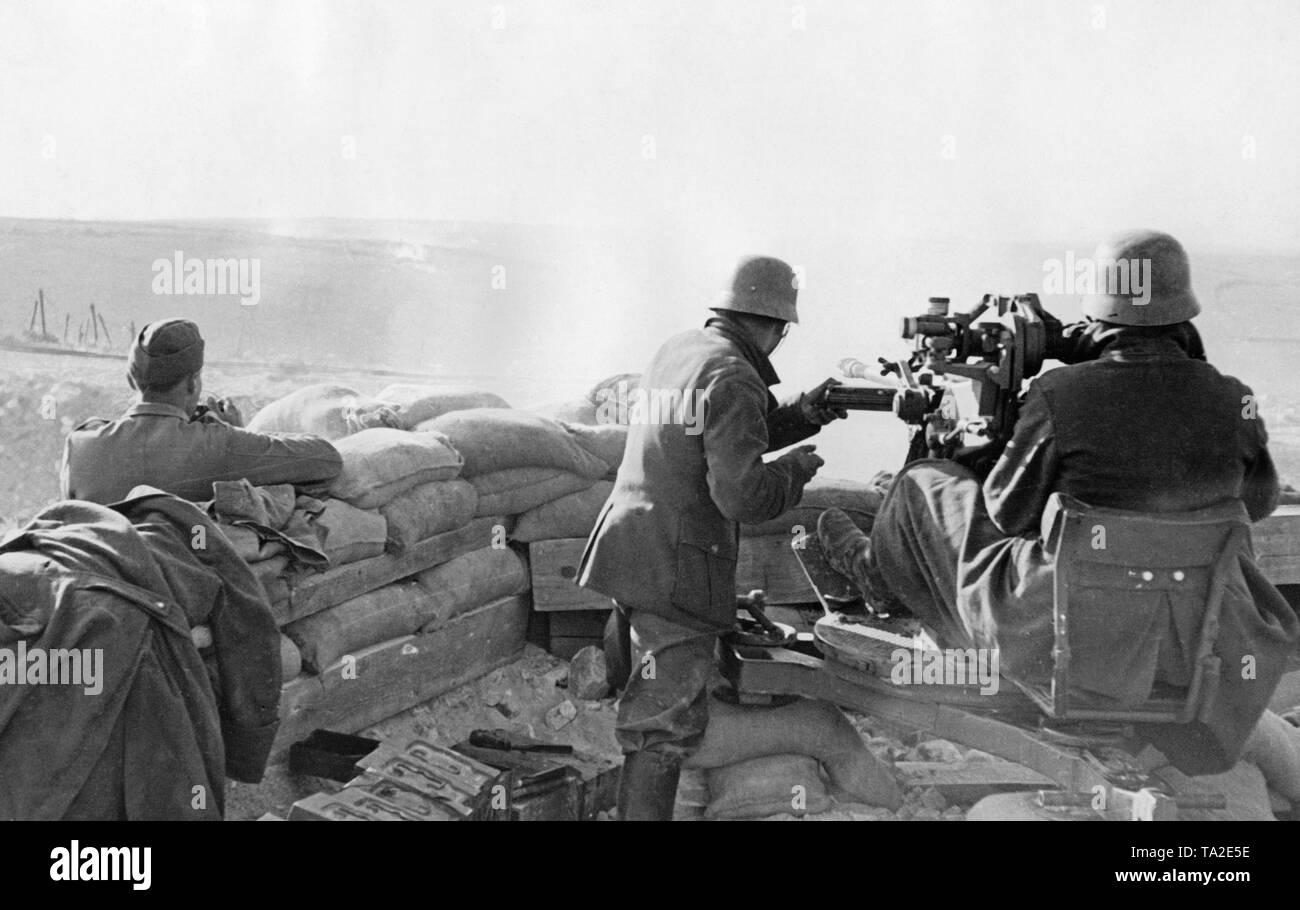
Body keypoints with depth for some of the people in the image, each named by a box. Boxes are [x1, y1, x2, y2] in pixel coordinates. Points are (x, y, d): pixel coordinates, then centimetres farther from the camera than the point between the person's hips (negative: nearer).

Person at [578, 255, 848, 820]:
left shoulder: (676, 351, 11)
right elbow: (742, 495, -22)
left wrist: (802, 414, 13)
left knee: (639, 694, 22)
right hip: (674, 569, -9)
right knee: (668, 721, -4)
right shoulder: (731, 378, -18)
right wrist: (797, 469, -4)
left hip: (630, 552, 9)